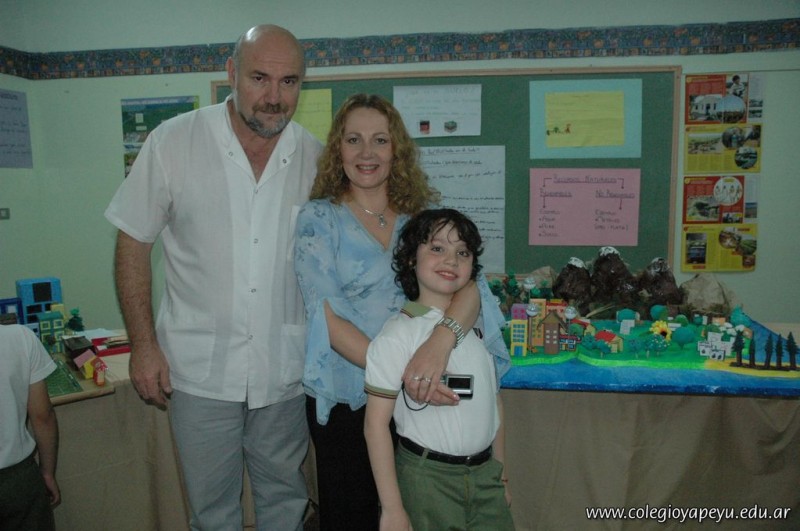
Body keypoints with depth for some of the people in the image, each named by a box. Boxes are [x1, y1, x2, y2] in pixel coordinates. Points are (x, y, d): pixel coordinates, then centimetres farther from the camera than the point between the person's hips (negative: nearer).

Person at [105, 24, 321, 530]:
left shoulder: (315, 157, -1)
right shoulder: (174, 142, -7)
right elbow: (133, 244, -2)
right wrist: (144, 345, -5)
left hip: (285, 369, 2)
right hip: (201, 368, -1)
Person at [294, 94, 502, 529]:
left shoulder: (426, 213, 2)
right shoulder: (319, 218, -6)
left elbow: (469, 282, -10)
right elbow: (329, 317, -14)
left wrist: (441, 339, -31)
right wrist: (399, 373, -26)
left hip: (420, 397, 3)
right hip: (345, 398, -2)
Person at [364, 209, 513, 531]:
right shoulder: (398, 335, -14)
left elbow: (494, 400, 12)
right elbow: (376, 424, -14)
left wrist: (500, 471, 14)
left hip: (485, 472, 5)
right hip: (428, 476, -5)